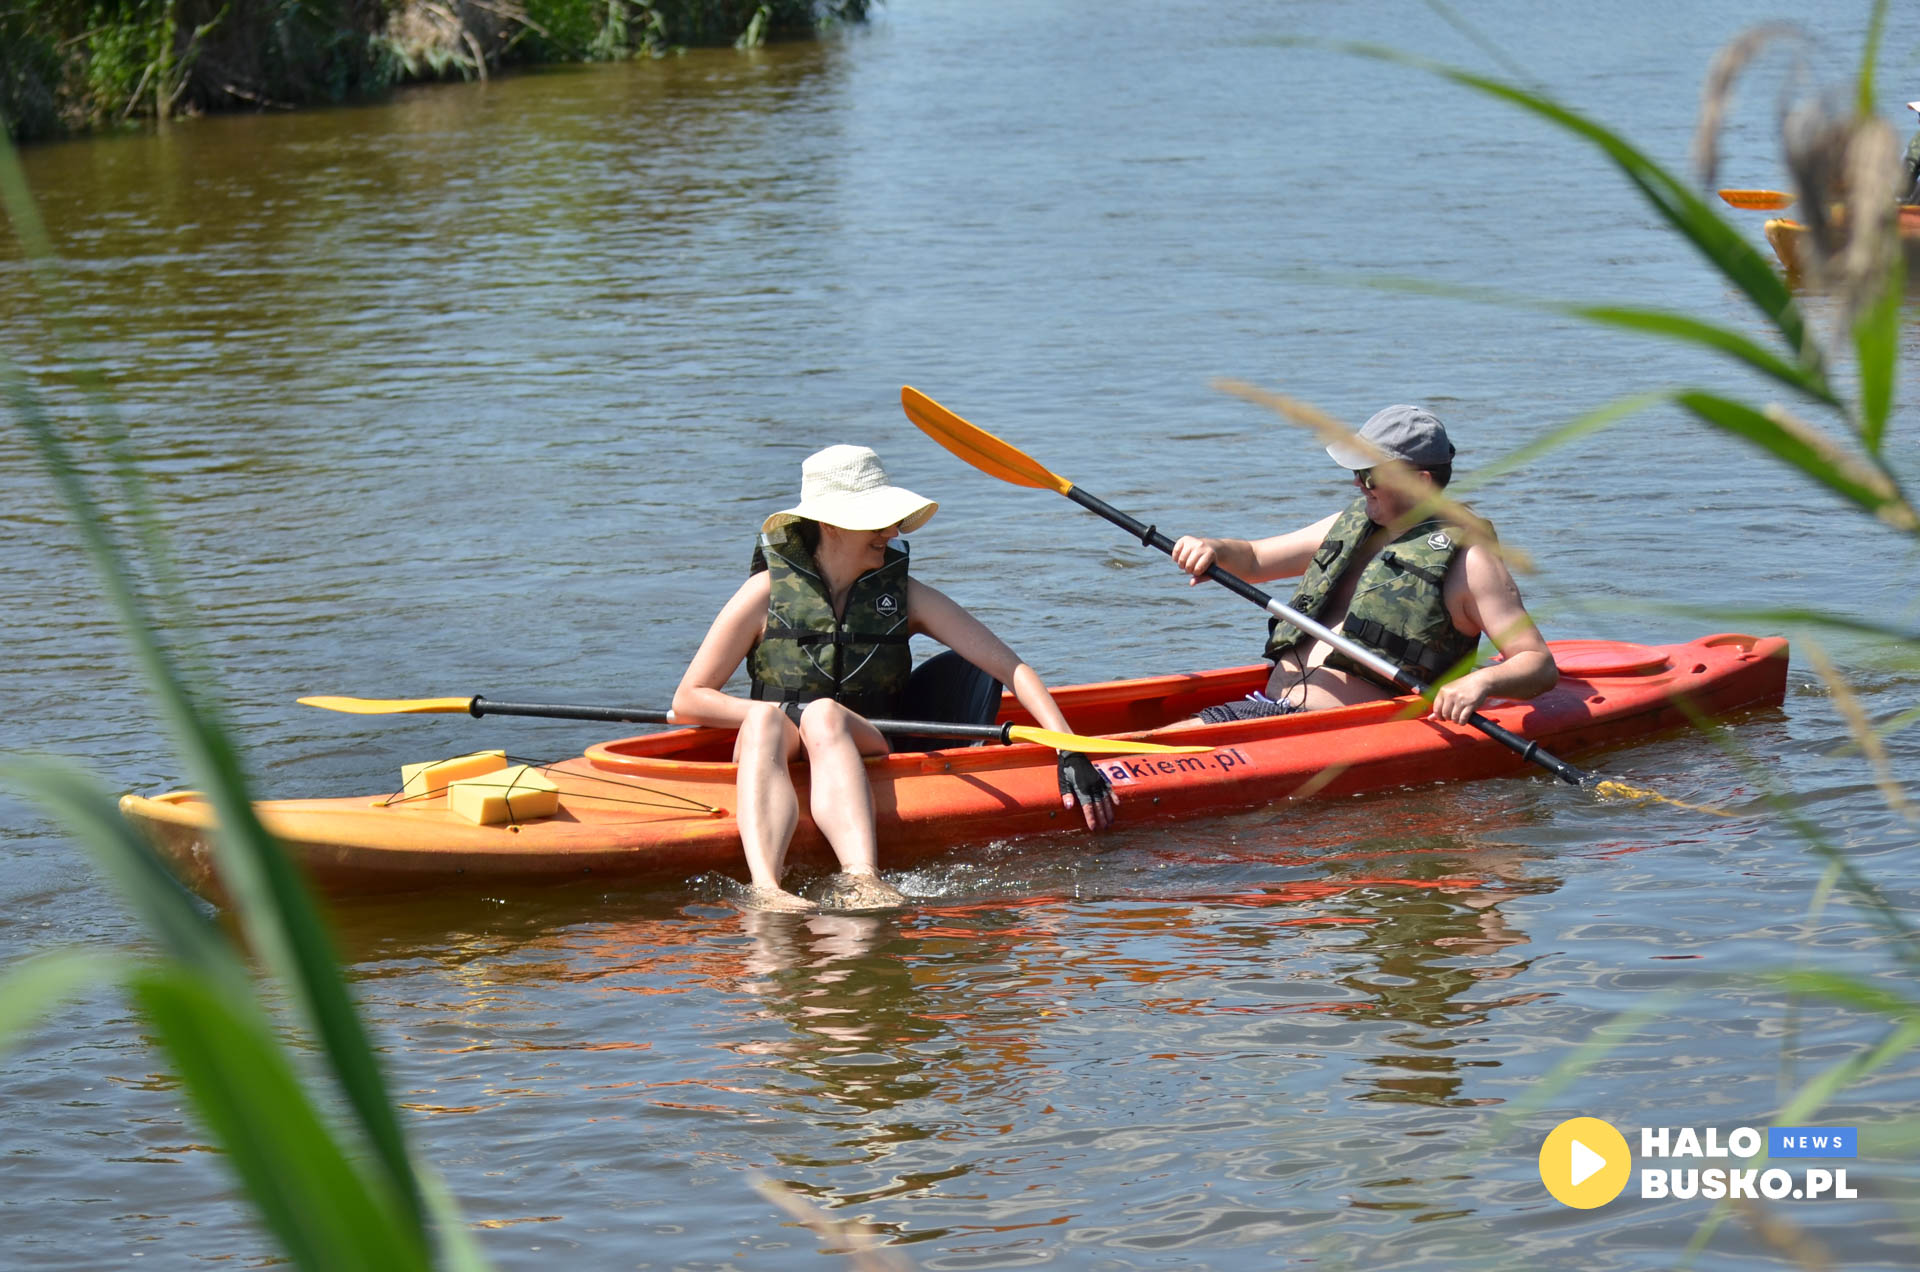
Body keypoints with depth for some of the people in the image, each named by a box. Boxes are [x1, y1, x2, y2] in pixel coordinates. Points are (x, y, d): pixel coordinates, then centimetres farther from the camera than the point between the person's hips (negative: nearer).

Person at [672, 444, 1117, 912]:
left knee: (824, 714, -32)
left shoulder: (902, 594, 7)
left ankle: (863, 879, -60)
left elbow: (1011, 668, 2)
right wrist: (784, 714, -13)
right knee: (766, 720, -34)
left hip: (870, 764, 1)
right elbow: (688, 699, 1)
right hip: (778, 762, -1)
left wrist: (1070, 751, -11)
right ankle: (764, 888, -61)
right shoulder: (768, 592, 2)